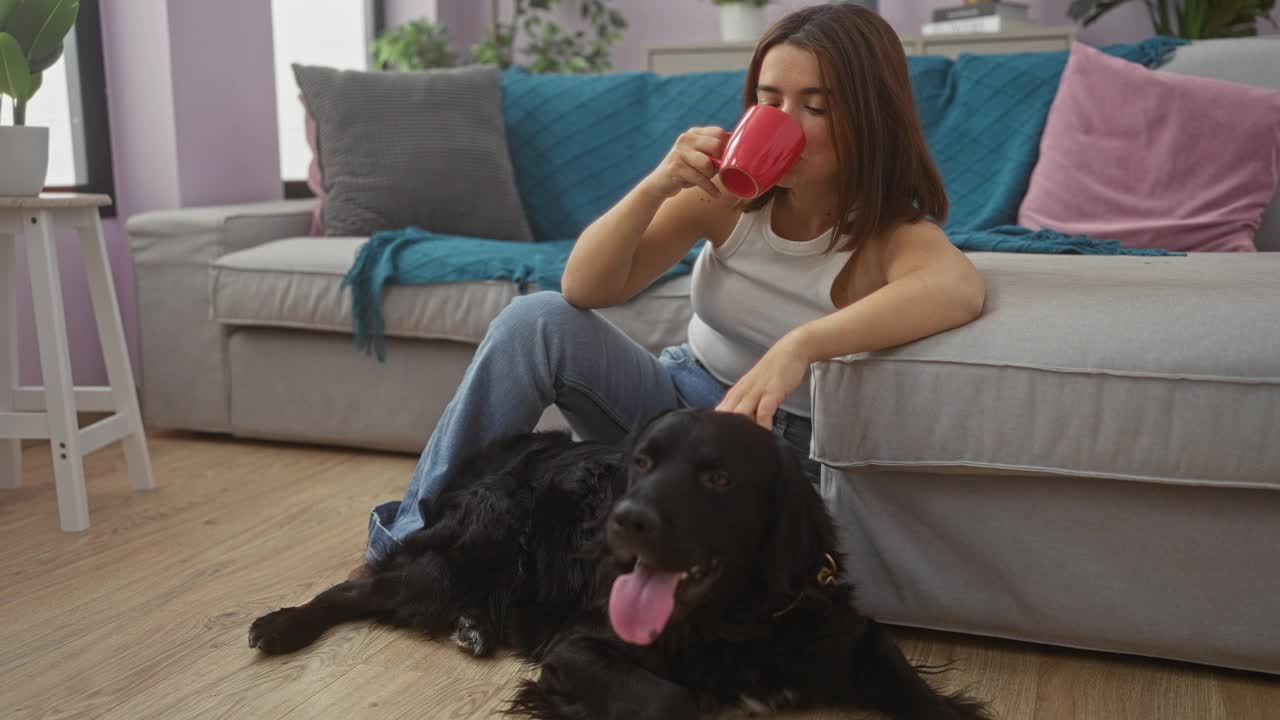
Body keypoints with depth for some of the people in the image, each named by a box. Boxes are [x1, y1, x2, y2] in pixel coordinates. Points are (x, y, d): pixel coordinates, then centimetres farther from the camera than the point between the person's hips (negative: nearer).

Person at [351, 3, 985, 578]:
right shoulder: (729, 193, -11)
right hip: (683, 398, 3)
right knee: (538, 322, -21)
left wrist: (800, 346, -57)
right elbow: (584, 290, -15)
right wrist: (657, 185, -31)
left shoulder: (889, 233, -19)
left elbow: (960, 287, -45)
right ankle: (411, 539, -10)